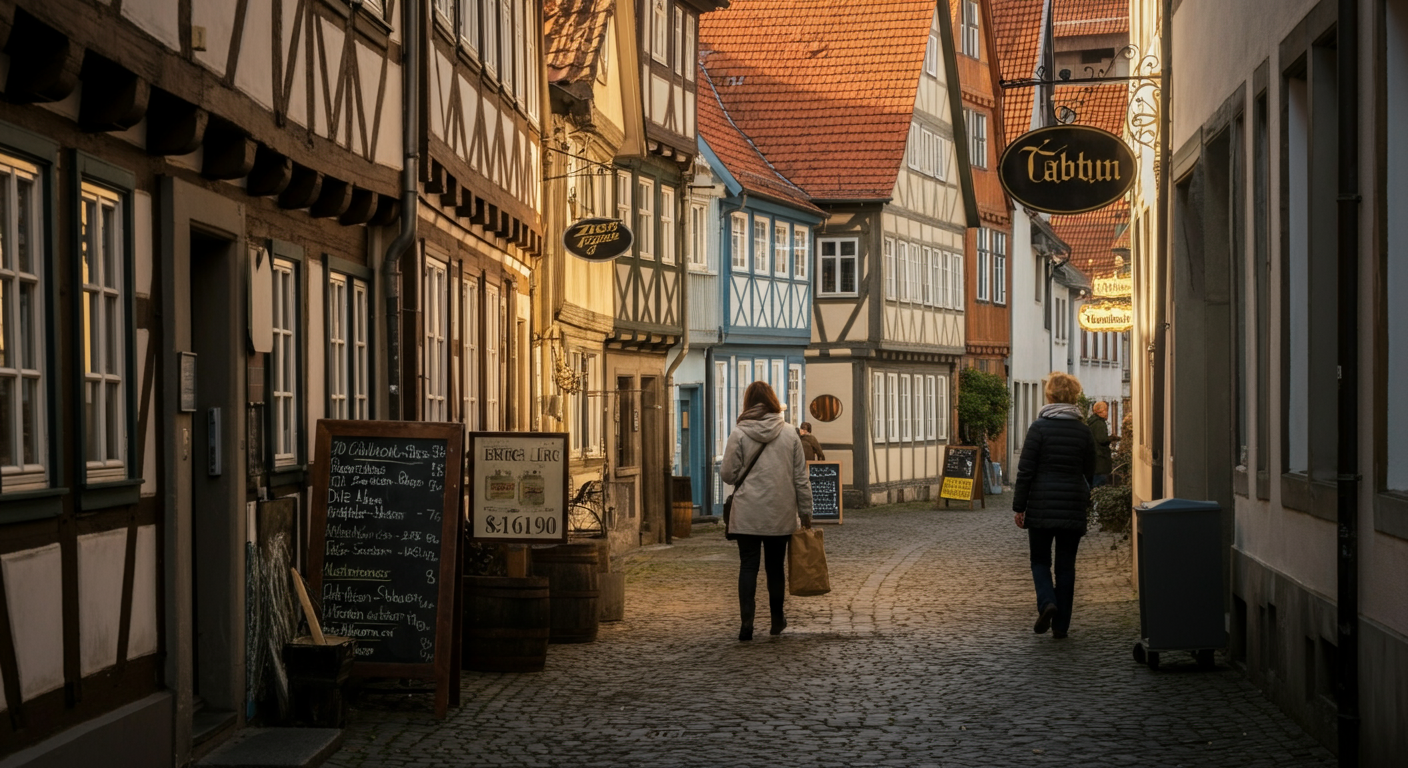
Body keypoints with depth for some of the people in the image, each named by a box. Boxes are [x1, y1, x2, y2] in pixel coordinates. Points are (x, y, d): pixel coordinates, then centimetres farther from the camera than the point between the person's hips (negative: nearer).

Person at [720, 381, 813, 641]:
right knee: (775, 566, 14)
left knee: (748, 566, 1)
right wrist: (805, 512, 10)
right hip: (781, 515, 2)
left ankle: (746, 620, -11)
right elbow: (801, 478, 3)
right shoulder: (790, 434, 1)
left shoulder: (739, 434, -7)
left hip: (748, 514, -2)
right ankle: (777, 620, 25)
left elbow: (727, 474, -5)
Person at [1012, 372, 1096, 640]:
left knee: (1040, 560, 12)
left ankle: (1047, 603, -14)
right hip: (1073, 507, 3)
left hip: (1041, 507, -2)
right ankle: (1061, 625, 8)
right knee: (1066, 565, 8)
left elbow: (1025, 470, -8)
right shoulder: (1083, 431, 3)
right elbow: (1089, 472, 9)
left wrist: (1018, 506, -2)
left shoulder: (1039, 427, -8)